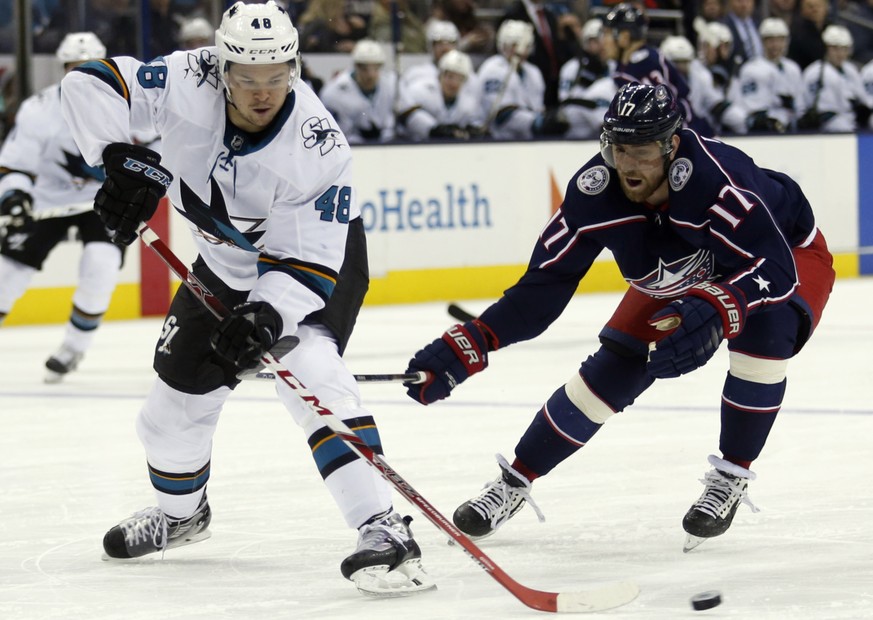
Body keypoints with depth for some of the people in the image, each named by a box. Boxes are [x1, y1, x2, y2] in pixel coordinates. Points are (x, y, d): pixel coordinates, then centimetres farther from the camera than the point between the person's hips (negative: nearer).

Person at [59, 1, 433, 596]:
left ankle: (384, 530, -37)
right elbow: (91, 83, -22)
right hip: (226, 267, 5)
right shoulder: (189, 86, -26)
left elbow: (308, 262, -31)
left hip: (318, 258, -5)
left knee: (309, 370, -31)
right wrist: (123, 159, -34)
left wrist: (267, 315, -47)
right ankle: (180, 512, 44)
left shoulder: (317, 146, -33)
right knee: (179, 392, 12)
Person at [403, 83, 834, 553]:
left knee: (763, 331, -34)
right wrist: (465, 347, -30)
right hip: (674, 281, 4)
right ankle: (514, 483, 13)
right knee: (613, 370, -5)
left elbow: (775, 270, -45)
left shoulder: (718, 178, -43)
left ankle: (731, 477, -14)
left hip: (790, 249, -4)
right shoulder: (593, 193, -27)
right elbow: (543, 287, -20)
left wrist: (713, 312, -64)